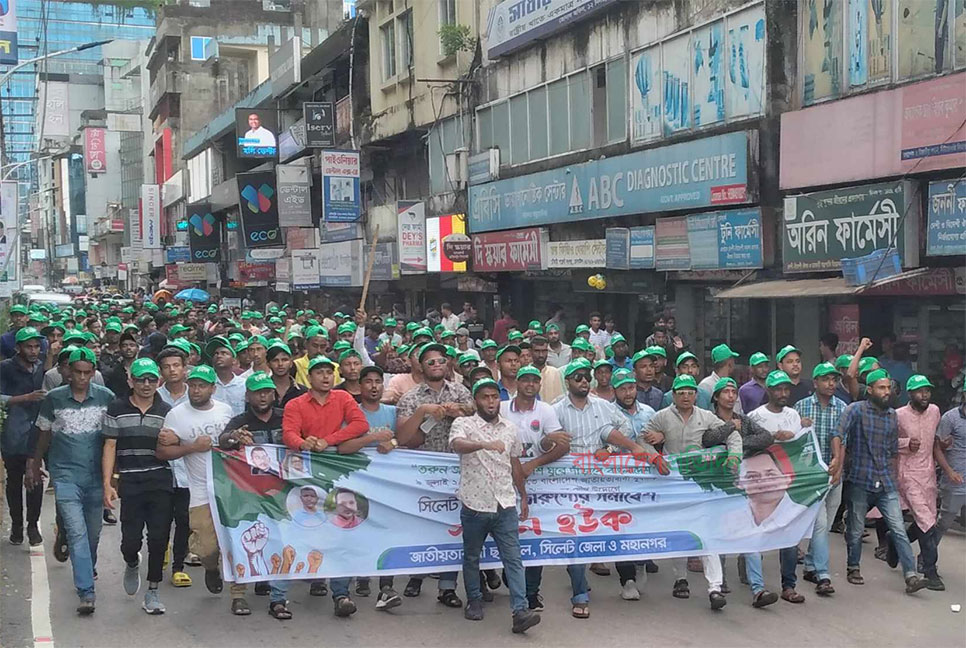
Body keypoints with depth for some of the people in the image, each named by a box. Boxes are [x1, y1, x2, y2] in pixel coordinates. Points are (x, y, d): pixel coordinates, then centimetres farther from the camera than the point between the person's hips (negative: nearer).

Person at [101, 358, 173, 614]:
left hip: (161, 481, 1)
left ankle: (152, 590, 15)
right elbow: (110, 447, 2)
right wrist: (107, 484, -4)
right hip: (130, 483, -1)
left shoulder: (166, 412, 7)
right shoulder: (116, 409, 3)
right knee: (131, 539, -4)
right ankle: (132, 564, 33)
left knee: (159, 538, -2)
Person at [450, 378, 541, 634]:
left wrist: (523, 497, 19)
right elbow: (457, 444, -29)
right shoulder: (464, 424, -6)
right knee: (472, 556, 13)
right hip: (474, 504, -3)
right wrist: (485, 444, -46)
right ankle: (474, 601, 31)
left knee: (513, 558, -4)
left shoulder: (510, 428, 10)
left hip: (505, 505, 3)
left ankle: (520, 612, -8)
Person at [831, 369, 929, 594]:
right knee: (856, 530, 8)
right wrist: (838, 461, -35)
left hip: (886, 483, 4)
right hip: (860, 482, -4)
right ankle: (853, 568, 28)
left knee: (899, 530, -3)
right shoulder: (856, 410, -8)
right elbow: (838, 435, -22)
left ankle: (910, 577, -4)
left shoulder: (892, 415, 10)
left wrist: (893, 478, 17)